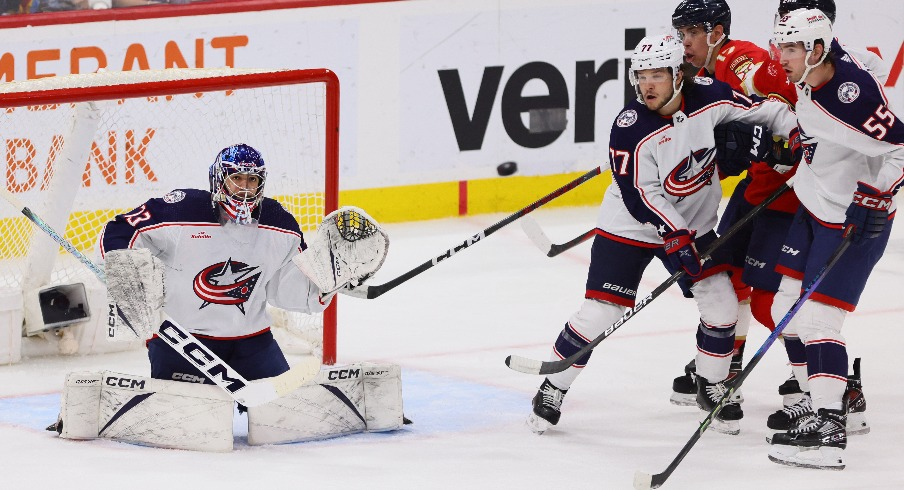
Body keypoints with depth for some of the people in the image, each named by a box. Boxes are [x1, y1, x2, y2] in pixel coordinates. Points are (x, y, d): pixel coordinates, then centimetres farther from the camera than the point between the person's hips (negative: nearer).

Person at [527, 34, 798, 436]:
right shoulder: (631, 128, -24)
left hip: (692, 223, 4)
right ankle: (552, 390, 6)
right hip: (629, 227, -4)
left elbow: (760, 108, 2)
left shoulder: (707, 97, -13)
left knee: (722, 306, -2)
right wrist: (674, 237, -31)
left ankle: (711, 387, 20)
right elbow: (640, 195, -25)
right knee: (599, 312, -8)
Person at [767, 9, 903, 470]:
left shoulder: (853, 91, -28)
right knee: (787, 310, 13)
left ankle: (828, 431, -16)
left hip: (855, 220, -10)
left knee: (817, 319, -15)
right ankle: (823, 398, 27)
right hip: (814, 208, 10)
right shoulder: (805, 82, 0)